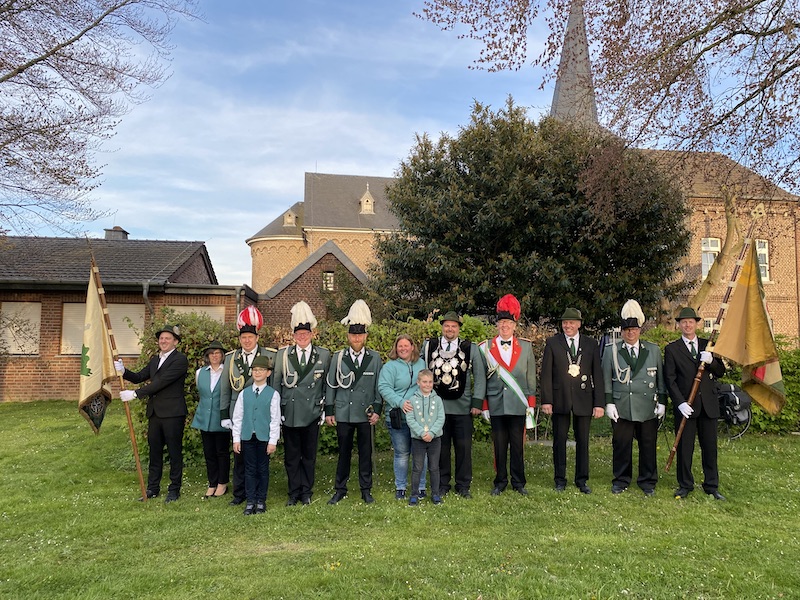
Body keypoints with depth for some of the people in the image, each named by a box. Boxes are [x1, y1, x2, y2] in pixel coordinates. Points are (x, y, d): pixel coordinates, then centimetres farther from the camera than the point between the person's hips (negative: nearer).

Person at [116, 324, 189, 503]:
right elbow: (139, 377, 12)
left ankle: (174, 489, 13)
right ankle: (153, 488, 24)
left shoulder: (180, 359, -11)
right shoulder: (154, 360, 17)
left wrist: (135, 394, -17)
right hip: (155, 413, 8)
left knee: (174, 453, 3)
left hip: (172, 413, -7)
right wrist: (123, 371, -8)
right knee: (154, 451, 14)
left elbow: (162, 381, -18)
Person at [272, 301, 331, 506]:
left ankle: (306, 491, 23)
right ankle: (294, 492, 22)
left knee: (309, 455, 10)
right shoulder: (283, 354, 3)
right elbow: (276, 383, 5)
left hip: (312, 413, 0)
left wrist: (324, 408, 4)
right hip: (289, 413, 1)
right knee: (291, 455, 9)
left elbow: (327, 384, 7)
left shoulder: (324, 355, 2)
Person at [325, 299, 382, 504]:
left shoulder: (375, 358, 2)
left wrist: (377, 409, -2)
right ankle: (340, 489, 22)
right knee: (344, 453, 9)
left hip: (366, 414, 0)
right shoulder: (337, 358, 3)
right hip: (343, 414, 0)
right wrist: (328, 411, 2)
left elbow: (379, 386, 4)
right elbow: (331, 385, 5)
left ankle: (366, 490, 21)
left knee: (366, 453, 8)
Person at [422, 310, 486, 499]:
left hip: (462, 407, 0)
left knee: (464, 446, 4)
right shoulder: (428, 346, 4)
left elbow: (479, 377, 4)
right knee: (440, 447, 7)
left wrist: (477, 402, -2)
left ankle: (463, 486, 19)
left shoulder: (471, 348, 3)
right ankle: (442, 485, 21)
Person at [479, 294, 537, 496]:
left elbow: (531, 378, 7)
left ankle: (518, 483, 20)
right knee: (499, 446, 7)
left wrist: (531, 404, 3)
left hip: (518, 405, 0)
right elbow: (481, 379, 3)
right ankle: (500, 482, 20)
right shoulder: (486, 348, 1)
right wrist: (484, 406, 1)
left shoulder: (526, 347, 4)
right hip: (496, 405, 0)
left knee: (518, 445, 7)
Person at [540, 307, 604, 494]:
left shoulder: (591, 345, 6)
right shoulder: (552, 343, 3)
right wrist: (546, 400, -7)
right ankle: (560, 480, 17)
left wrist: (599, 403, -1)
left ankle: (582, 480, 21)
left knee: (582, 441, 8)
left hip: (584, 399, 1)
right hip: (560, 399, -1)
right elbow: (546, 373, 0)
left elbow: (597, 375, 5)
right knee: (559, 440, 5)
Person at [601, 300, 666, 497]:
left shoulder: (653, 350, 8)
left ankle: (647, 481, 22)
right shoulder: (611, 350, 3)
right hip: (621, 408, -1)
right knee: (621, 445, 5)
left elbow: (661, 378, 10)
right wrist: (609, 403, -3)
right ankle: (621, 481, 19)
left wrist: (662, 402, 4)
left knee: (648, 445, 7)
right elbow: (606, 380, 3)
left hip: (648, 408, 1)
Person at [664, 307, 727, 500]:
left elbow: (721, 372, 9)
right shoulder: (672, 349, 1)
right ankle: (685, 485, 16)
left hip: (709, 404, 3)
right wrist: (680, 403, -12)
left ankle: (711, 486, 21)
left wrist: (711, 361, -11)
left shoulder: (708, 345, 11)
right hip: (686, 405, -3)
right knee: (685, 447, 3)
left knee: (710, 446, 9)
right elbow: (670, 379, -3)